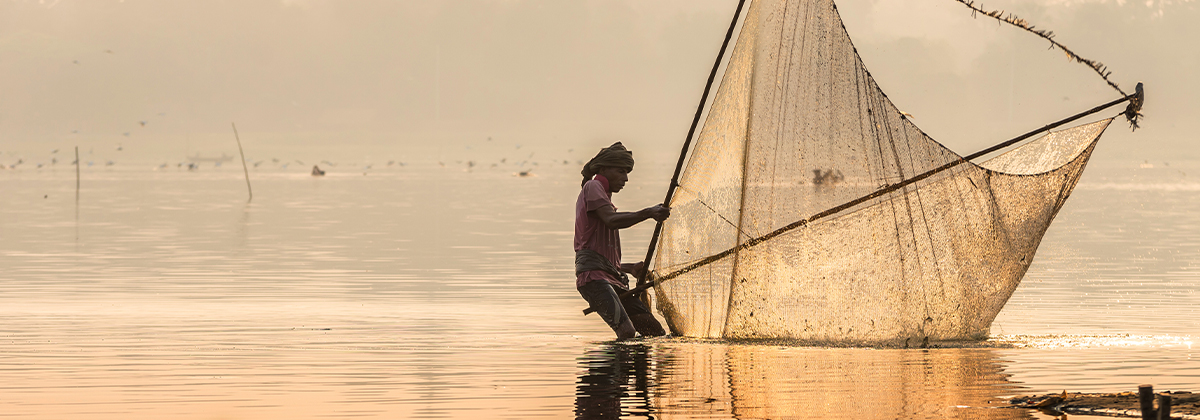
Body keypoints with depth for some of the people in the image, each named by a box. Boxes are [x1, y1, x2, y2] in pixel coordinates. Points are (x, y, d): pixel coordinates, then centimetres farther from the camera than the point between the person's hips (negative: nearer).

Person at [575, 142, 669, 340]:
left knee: (656, 332, -3)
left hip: (612, 278, 10)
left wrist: (630, 269, 20)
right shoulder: (593, 187, 5)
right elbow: (612, 221, -17)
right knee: (627, 332, -29)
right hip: (593, 275, -10)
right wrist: (647, 213, -26)